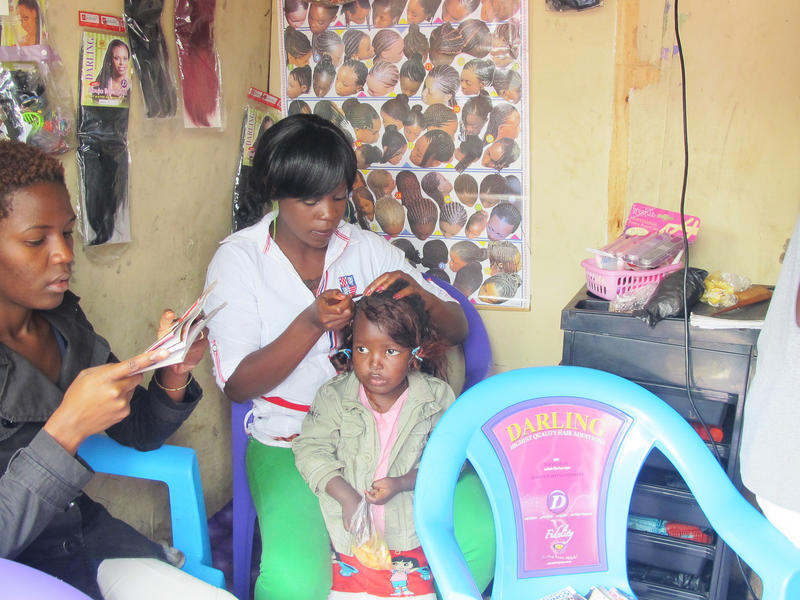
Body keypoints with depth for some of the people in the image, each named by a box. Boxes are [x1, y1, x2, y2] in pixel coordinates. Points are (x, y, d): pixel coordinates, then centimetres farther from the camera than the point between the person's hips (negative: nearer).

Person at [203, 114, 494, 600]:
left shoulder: (368, 248, 6)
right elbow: (238, 385, -7)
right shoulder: (238, 259, -2)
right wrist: (312, 323, -20)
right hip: (290, 442, -3)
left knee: (479, 534, -21)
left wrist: (419, 294, -15)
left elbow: (457, 330, 8)